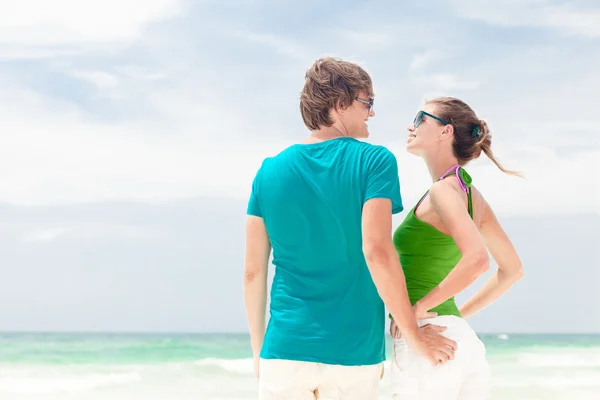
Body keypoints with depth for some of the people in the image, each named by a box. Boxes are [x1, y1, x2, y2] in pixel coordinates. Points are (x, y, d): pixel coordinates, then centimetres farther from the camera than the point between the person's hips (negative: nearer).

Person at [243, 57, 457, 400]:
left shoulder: (270, 171, 5)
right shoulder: (374, 162, -5)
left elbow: (253, 271, 5)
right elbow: (377, 252, -17)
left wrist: (258, 347, 16)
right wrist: (413, 334, -9)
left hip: (285, 348, 2)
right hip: (354, 353, -2)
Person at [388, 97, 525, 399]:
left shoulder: (444, 190, -11)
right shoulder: (473, 195, 15)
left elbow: (477, 259, -27)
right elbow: (512, 270, 23)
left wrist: (419, 308, -17)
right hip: (465, 343, 9)